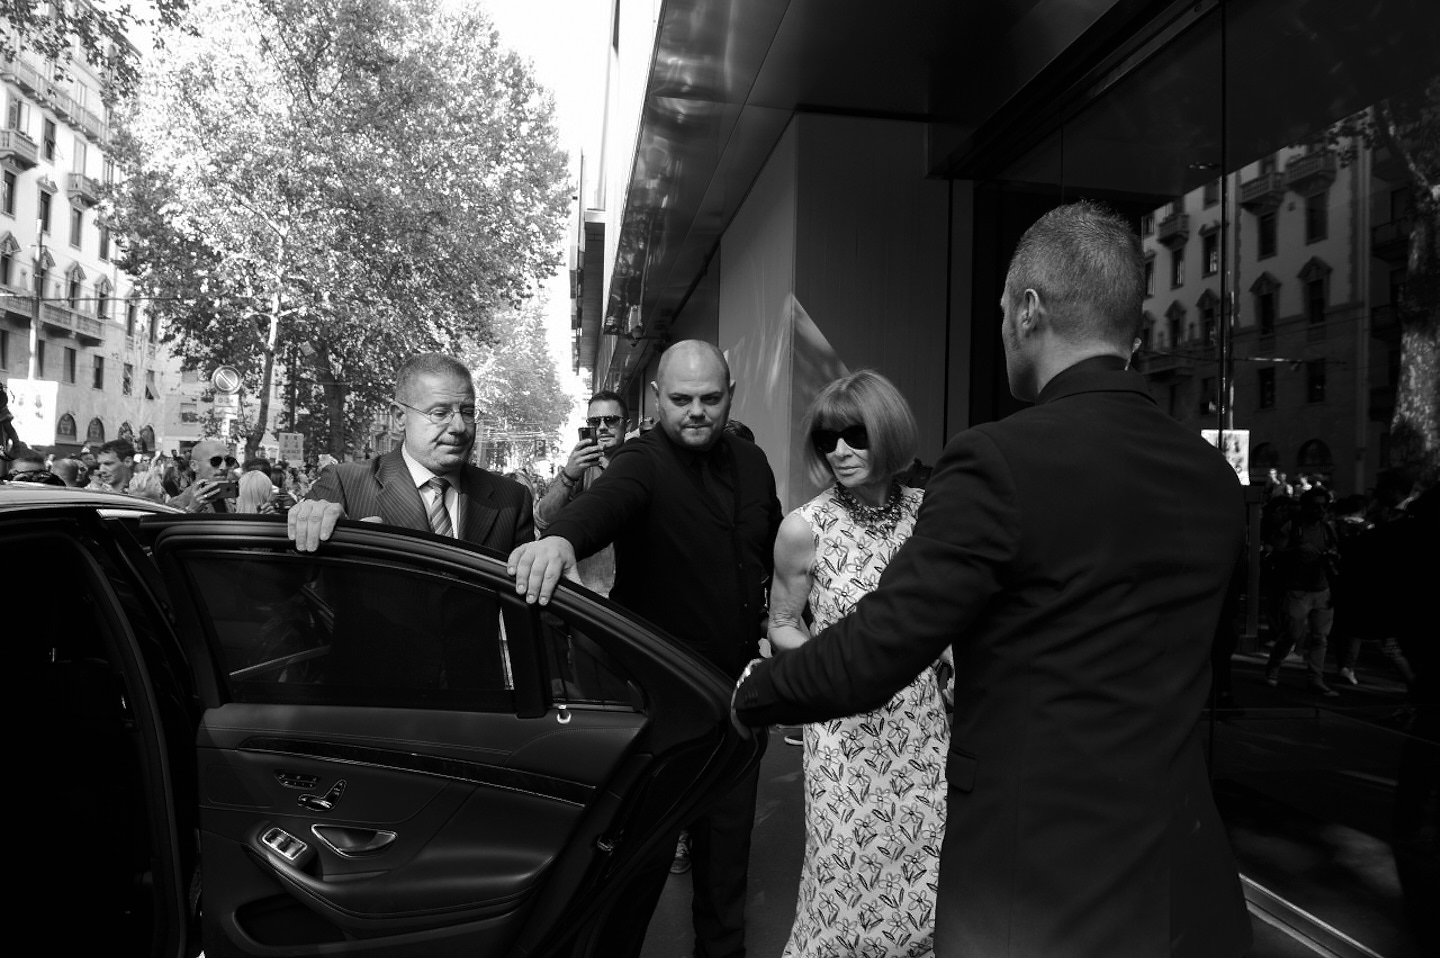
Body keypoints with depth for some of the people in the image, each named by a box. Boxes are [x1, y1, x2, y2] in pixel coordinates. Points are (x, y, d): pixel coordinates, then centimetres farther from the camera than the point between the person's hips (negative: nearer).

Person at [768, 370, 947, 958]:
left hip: (922, 726, 3)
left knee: (927, 879, 12)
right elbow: (781, 628, 1)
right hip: (845, 735, -3)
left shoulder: (927, 510, -2)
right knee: (849, 887, 7)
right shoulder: (805, 528, -11)